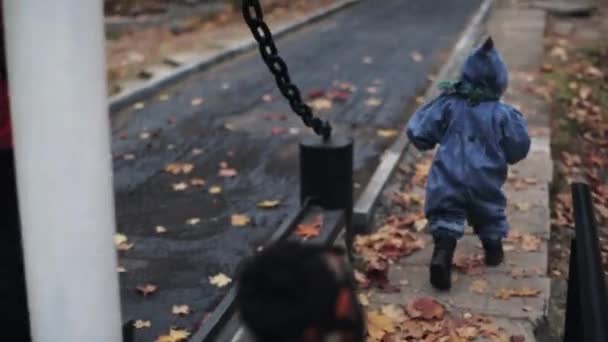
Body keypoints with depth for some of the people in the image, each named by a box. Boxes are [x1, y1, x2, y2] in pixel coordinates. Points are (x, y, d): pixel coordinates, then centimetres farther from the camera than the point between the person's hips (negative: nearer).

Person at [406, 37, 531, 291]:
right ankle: (493, 249, 42)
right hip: (485, 183, 1)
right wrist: (518, 122, 19)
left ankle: (442, 254, -24)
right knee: (490, 214, 25)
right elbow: (518, 150, 1)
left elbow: (417, 133, -5)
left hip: (448, 181, -1)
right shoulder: (502, 114, -7)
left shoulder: (448, 105, -6)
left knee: (445, 218, -1)